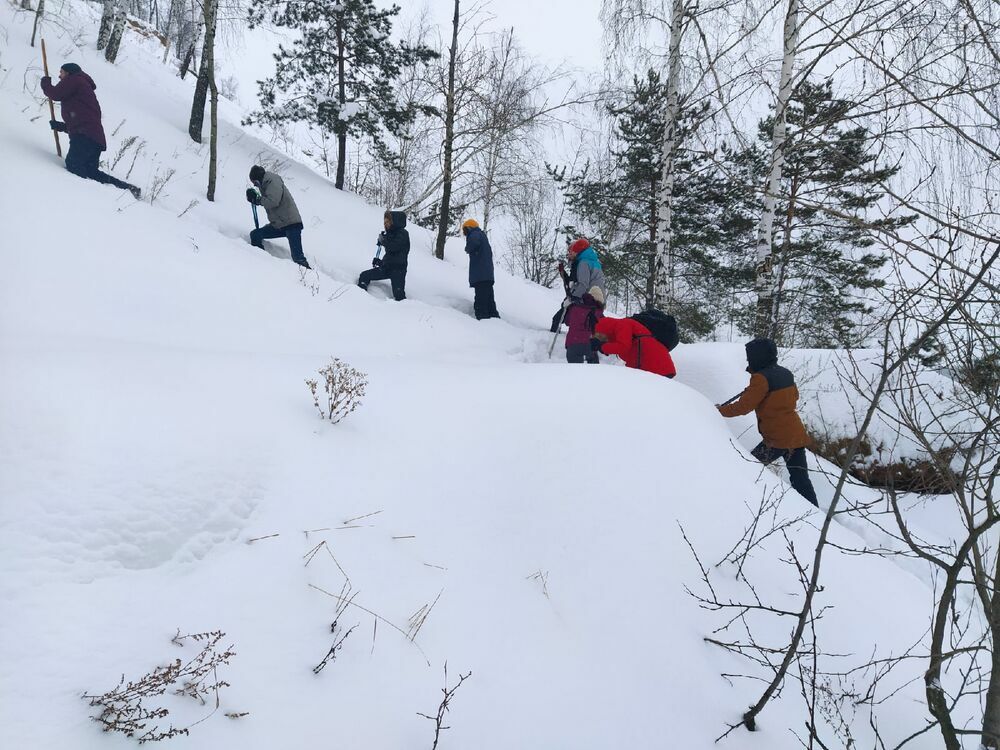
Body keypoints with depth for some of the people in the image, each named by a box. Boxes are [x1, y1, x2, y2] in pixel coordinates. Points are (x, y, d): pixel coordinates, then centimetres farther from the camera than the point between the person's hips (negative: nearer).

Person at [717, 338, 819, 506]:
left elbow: (743, 407, -14)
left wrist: (720, 410, 1)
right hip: (797, 435, 7)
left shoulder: (761, 378, -13)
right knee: (800, 479, 9)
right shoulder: (786, 374, 10)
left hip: (777, 439, -7)